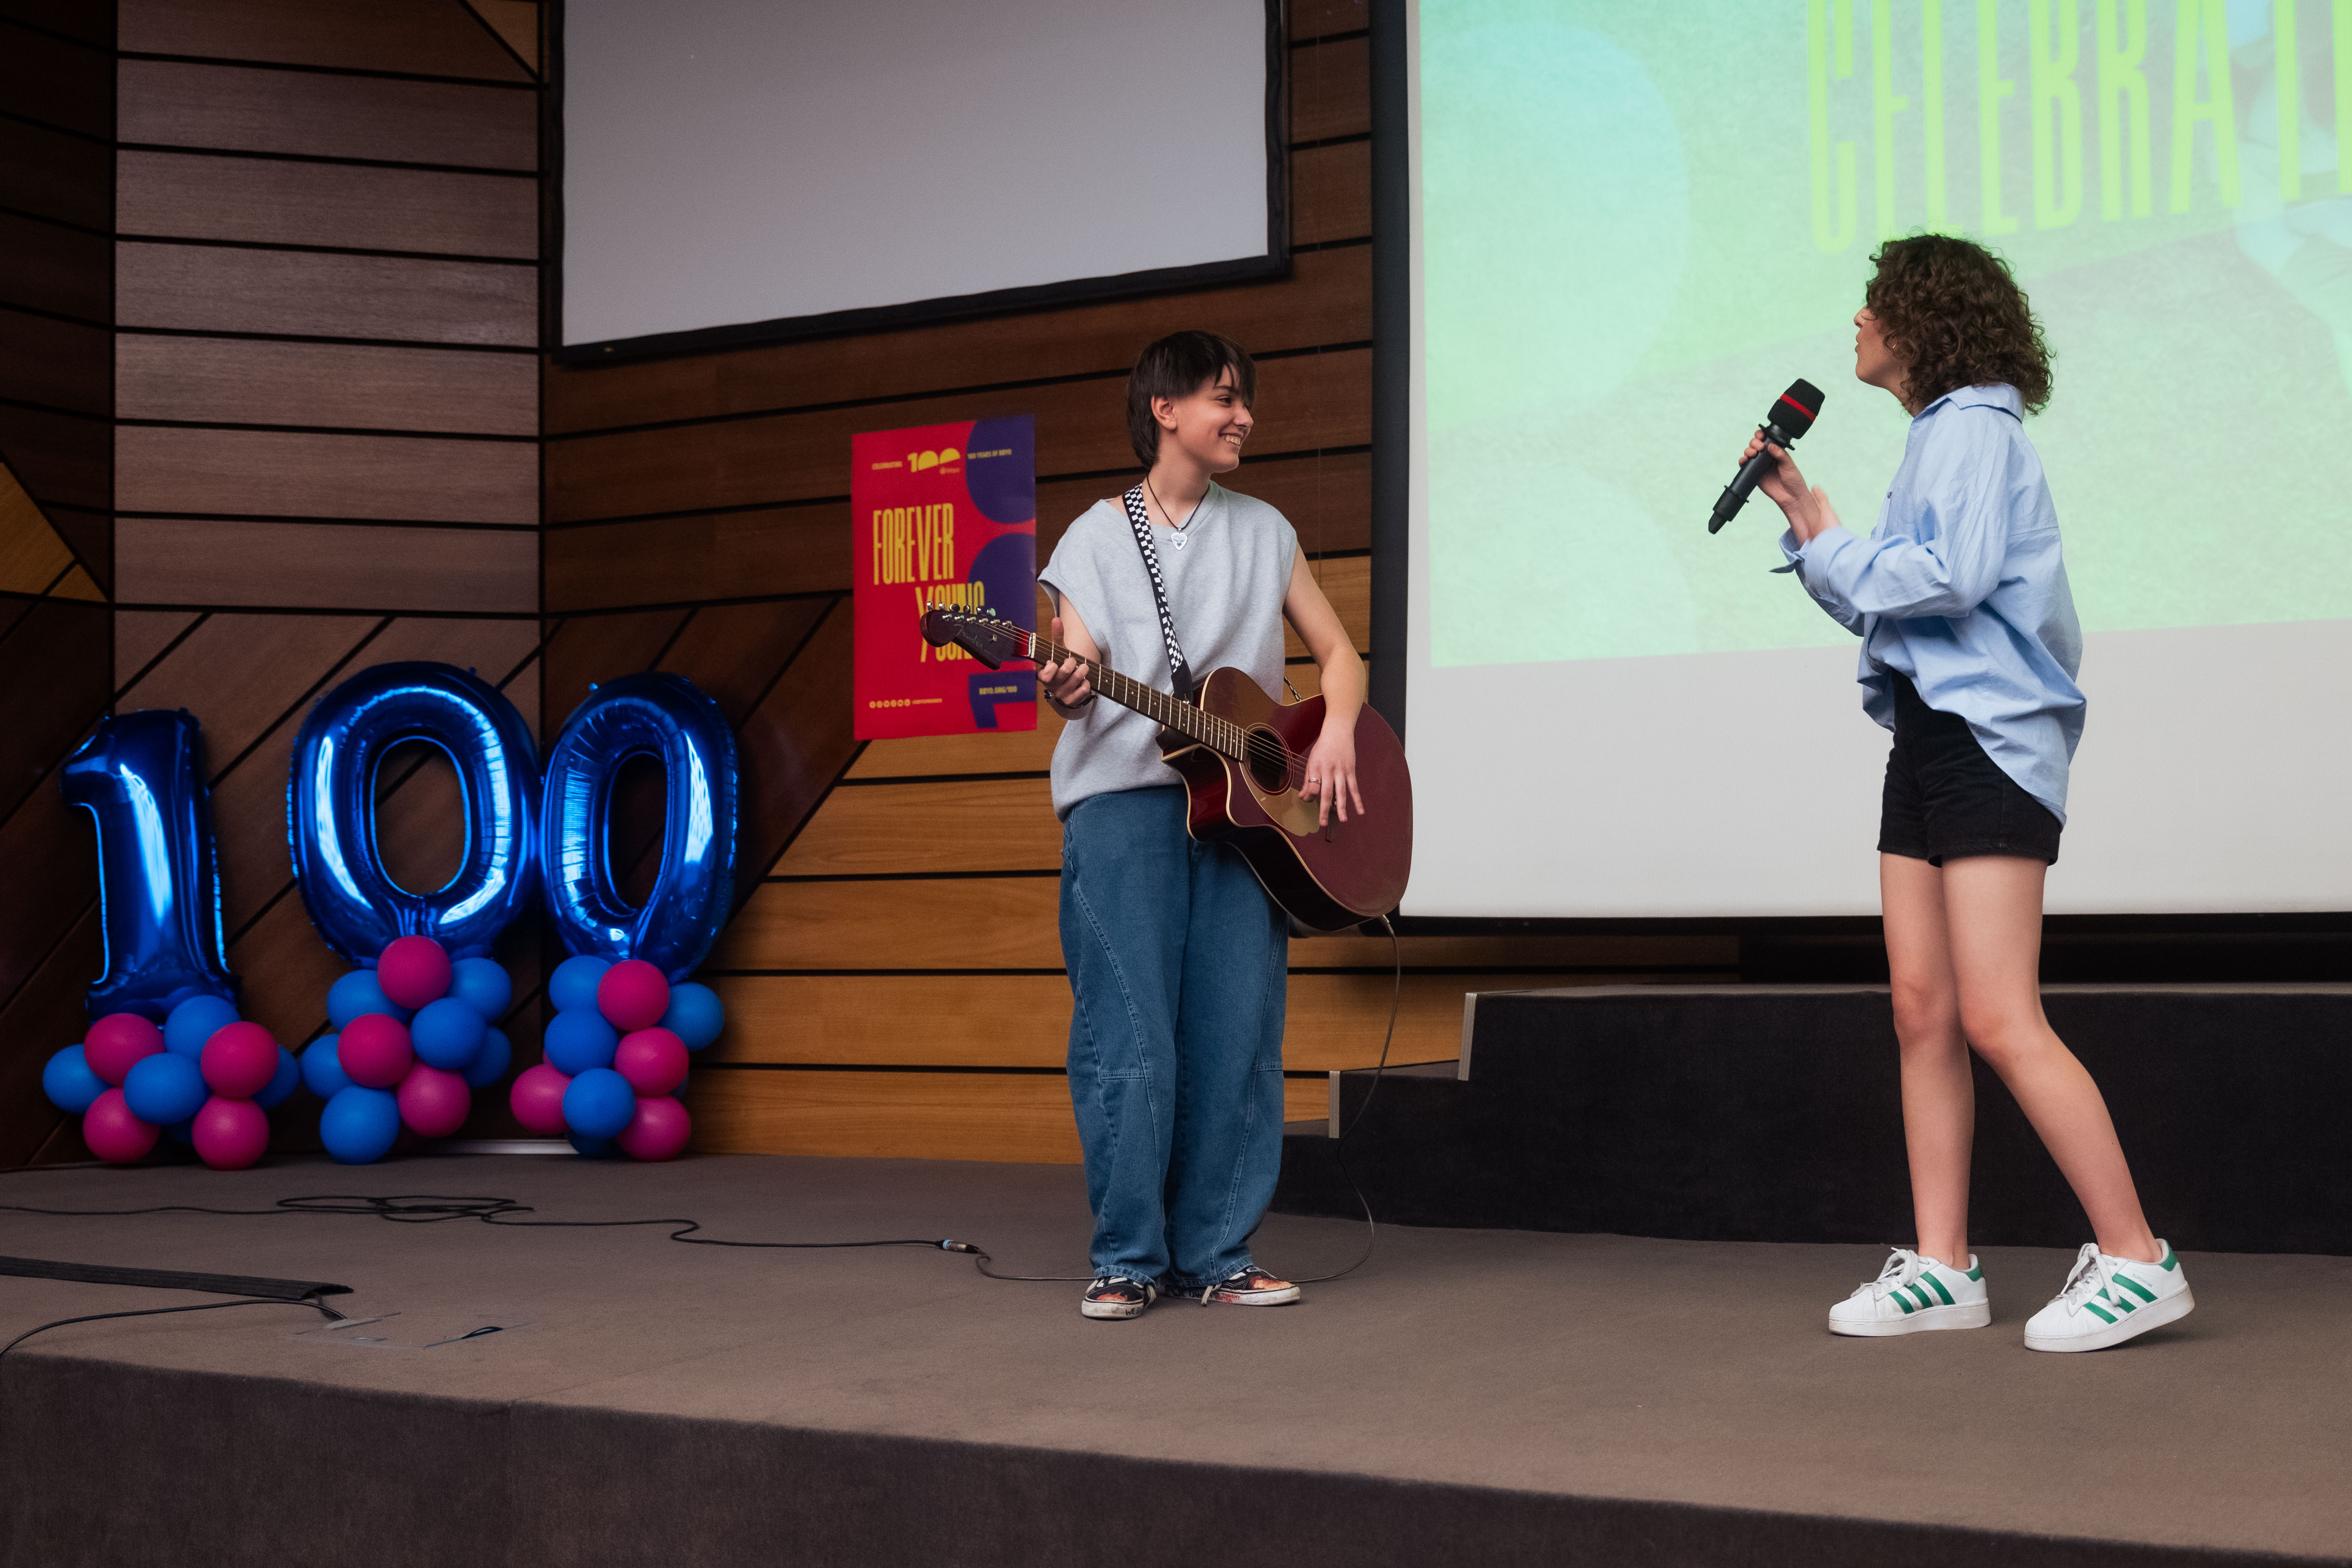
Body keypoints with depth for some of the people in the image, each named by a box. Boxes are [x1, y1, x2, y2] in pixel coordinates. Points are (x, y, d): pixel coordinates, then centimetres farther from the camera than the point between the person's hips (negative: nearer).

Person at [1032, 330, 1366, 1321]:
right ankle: (1128, 1258, 2)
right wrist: (1065, 690, -26)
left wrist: (1336, 733, -3)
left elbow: (1339, 653, 16)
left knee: (1238, 1037, -1)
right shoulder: (1097, 537, 7)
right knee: (1128, 1039, -8)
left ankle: (1215, 1255, 7)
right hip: (1124, 797, -3)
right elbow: (1081, 675, -2)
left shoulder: (1263, 532, 16)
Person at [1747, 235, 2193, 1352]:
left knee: (2000, 1021, -12)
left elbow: (1952, 576, -20)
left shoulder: (1974, 428, -8)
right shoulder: (1933, 438, 20)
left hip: (1989, 738, -10)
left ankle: (2136, 1260, -4)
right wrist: (1804, 519, 13)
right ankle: (1941, 1268, 10)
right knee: (1924, 1015, 6)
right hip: (1927, 737, 10)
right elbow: (1882, 604, 19)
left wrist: (1829, 550, -7)